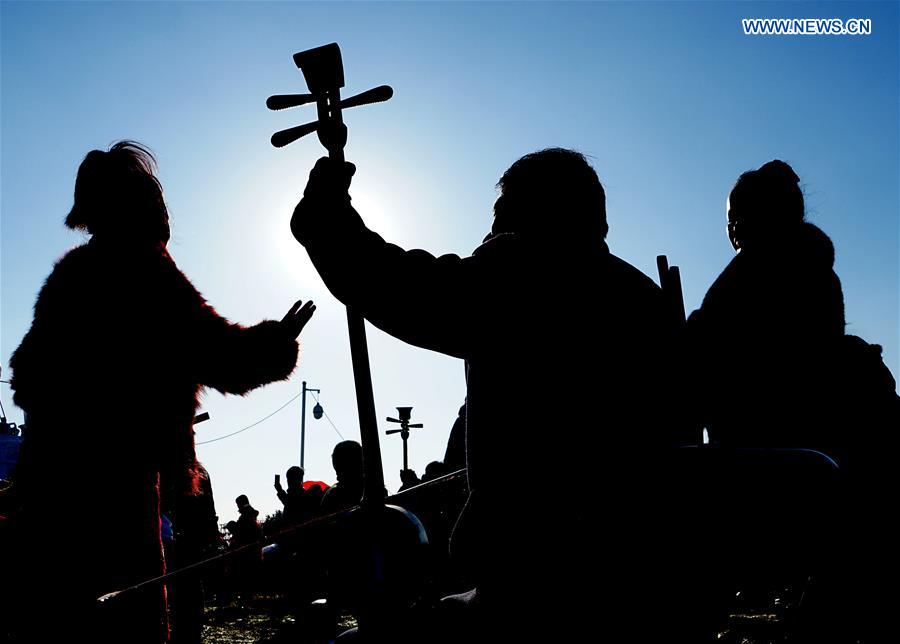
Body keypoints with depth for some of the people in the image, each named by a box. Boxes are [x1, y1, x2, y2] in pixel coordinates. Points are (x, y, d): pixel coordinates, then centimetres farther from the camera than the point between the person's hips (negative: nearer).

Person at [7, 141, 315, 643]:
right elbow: (219, 358, -16)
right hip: (111, 477, -9)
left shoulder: (70, 272, 16)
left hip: (50, 476, 9)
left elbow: (28, 376, 23)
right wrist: (277, 344, 1)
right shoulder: (142, 268, -8)